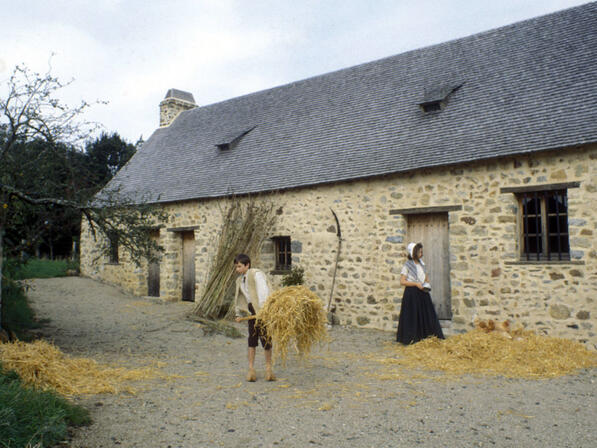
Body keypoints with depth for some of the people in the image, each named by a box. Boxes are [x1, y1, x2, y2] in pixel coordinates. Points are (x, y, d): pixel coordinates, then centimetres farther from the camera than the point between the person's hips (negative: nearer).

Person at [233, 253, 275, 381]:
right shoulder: (239, 280, 16)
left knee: (266, 339, -2)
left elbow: (263, 292, -19)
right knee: (252, 339, 3)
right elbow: (239, 299, 25)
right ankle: (251, 369, 9)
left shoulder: (256, 274, -8)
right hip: (251, 311, 6)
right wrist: (239, 314, 22)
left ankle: (268, 368, 10)